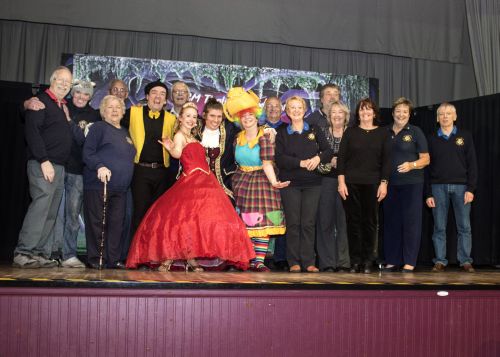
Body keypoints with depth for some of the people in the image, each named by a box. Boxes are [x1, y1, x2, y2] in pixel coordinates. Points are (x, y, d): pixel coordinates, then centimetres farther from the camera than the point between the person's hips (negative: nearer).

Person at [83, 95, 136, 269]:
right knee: (97, 222, -4)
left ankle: (113, 259, 9)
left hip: (120, 187, 6)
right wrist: (99, 166, -24)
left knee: (117, 222, 4)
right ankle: (95, 259, 3)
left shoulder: (125, 132, 22)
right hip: (98, 184, -6)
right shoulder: (98, 127, 0)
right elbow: (87, 153, -9)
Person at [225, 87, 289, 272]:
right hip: (242, 181, 5)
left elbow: (267, 163, -21)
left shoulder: (264, 138, -10)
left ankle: (259, 261, -7)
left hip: (261, 180, -5)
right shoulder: (238, 138, 7)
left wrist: (274, 182, -34)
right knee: (245, 222, 2)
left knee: (261, 222, -8)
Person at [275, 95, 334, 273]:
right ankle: (294, 262, 5)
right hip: (290, 183, -1)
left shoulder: (314, 130, 11)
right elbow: (279, 158, -6)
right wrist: (301, 163, -18)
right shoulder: (282, 133, 7)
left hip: (312, 183, 1)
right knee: (293, 223, -1)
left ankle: (309, 262, 4)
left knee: (309, 223, 0)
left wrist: (319, 157, -15)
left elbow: (328, 151, 6)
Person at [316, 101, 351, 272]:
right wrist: (329, 162, -10)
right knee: (325, 220, -1)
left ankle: (343, 262, 6)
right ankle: (327, 262, 5)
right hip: (326, 180, 0)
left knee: (344, 221, -1)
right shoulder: (322, 132, 9)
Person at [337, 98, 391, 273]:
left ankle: (367, 262, 10)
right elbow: (341, 157, 3)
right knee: (353, 221, 1)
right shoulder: (350, 132, 7)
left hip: (372, 184, 0)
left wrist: (384, 183, -5)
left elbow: (386, 160, 3)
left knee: (370, 222, 3)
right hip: (351, 183, 0)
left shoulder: (382, 133, 7)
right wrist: (341, 182, -5)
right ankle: (355, 261, 7)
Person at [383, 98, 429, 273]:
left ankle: (409, 262, 1)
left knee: (411, 221, -3)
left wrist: (411, 165, -18)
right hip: (390, 184, 3)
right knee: (391, 221, 5)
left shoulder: (415, 132, 2)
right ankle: (392, 261, 13)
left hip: (411, 183, -3)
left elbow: (426, 159, 1)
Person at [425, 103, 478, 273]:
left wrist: (470, 188, -6)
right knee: (439, 227, 1)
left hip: (461, 186, 0)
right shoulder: (432, 139, 9)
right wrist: (428, 193, 1)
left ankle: (465, 260, 7)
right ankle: (440, 261, 7)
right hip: (438, 187, 1)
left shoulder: (465, 136, 7)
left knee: (464, 226, 0)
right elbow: (427, 167, 7)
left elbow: (472, 163, 3)